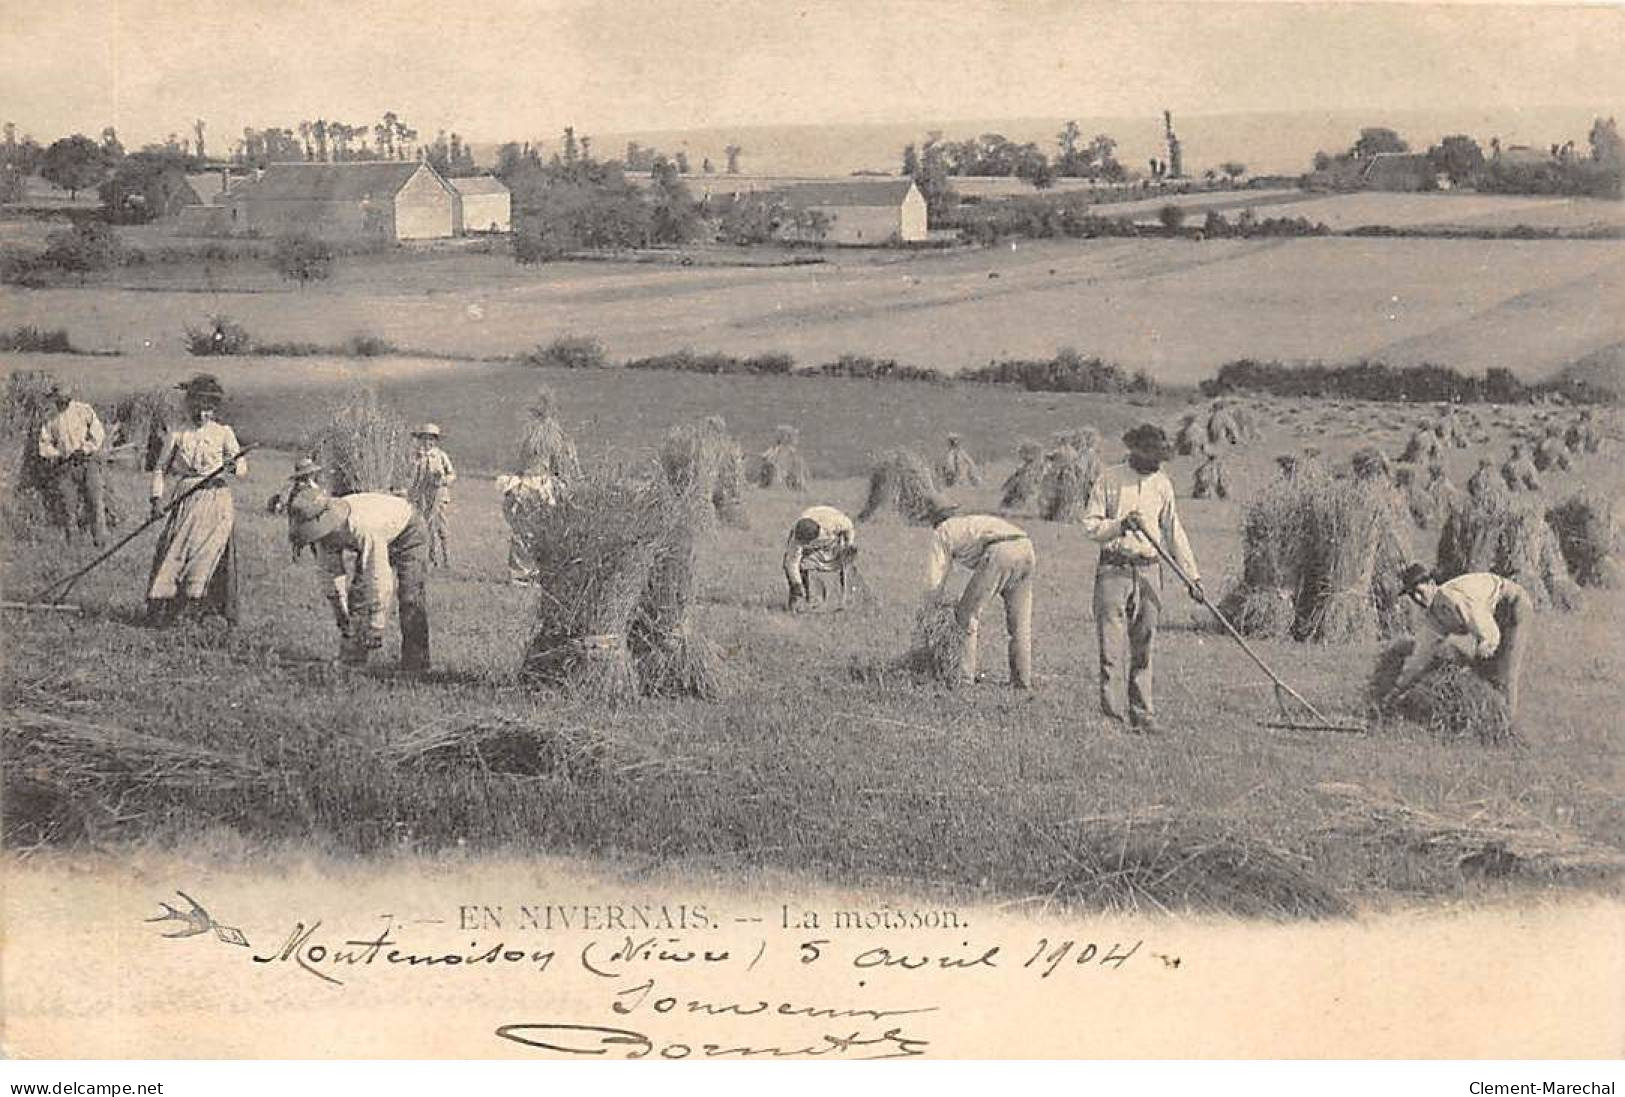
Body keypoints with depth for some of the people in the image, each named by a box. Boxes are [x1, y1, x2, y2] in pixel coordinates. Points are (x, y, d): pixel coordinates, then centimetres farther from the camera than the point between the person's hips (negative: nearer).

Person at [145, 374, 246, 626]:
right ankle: (161, 602, 0)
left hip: (215, 501, -1)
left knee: (207, 551, -12)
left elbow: (243, 467, 5)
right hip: (185, 500, 1)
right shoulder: (177, 435, 9)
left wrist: (233, 466, -18)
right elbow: (160, 468, 13)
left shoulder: (223, 433, 7)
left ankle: (194, 599, -8)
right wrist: (156, 497, 0)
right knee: (173, 550, -5)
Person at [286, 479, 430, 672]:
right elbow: (330, 576, -8)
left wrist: (376, 629, -38)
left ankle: (415, 665, -11)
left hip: (407, 532, -7)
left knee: (411, 599, -17)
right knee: (357, 593, -3)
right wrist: (341, 615, -4)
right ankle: (350, 658, 3)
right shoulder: (323, 527, -22)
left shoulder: (363, 528, -44)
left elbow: (380, 580, -42)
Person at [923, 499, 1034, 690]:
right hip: (1026, 548, 6)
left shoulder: (943, 532, 24)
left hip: (999, 553, -6)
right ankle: (1022, 680, 20)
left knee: (966, 615, 8)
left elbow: (934, 582, 19)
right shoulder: (977, 521, 43)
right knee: (1020, 622, 20)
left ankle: (963, 677, 5)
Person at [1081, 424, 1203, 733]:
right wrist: (1120, 526, -19)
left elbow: (1173, 533, 15)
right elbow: (1090, 525, -2)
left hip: (1149, 571, 3)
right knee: (1112, 647, -8)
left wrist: (1191, 574, 12)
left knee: (1143, 650, 4)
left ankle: (1142, 715, 8)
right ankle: (1111, 713, -6)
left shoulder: (1162, 484, 10)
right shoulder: (1109, 480, -1)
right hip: (1114, 569, -3)